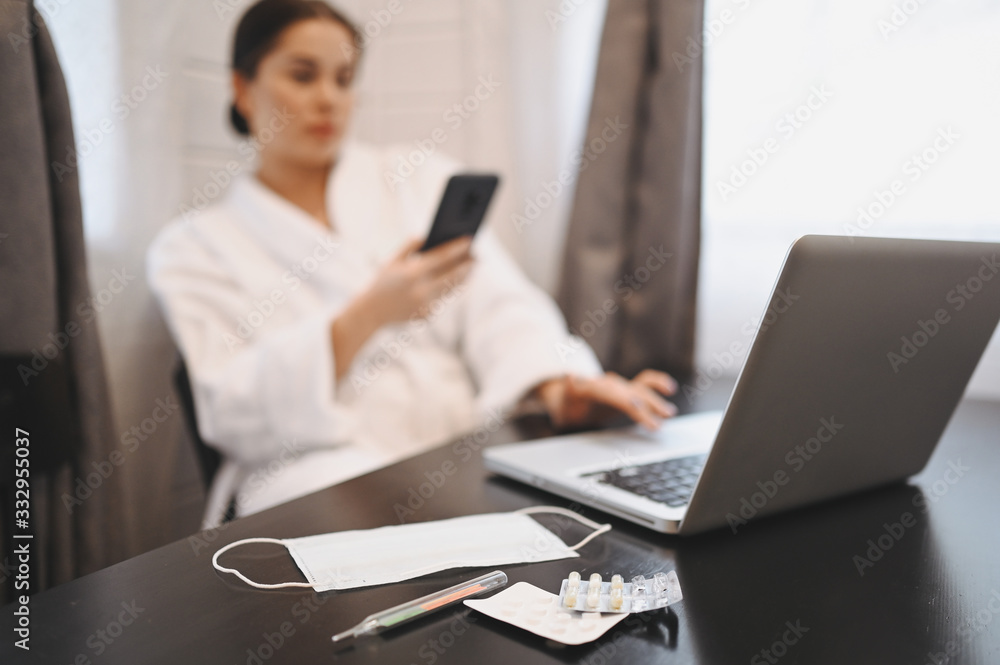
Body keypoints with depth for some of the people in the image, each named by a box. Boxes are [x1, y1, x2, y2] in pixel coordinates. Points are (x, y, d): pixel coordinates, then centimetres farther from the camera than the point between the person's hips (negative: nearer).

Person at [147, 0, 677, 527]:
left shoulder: (420, 180, 17)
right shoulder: (192, 247, 10)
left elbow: (499, 306, 3)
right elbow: (232, 415, -3)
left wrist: (557, 384, -20)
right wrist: (369, 315, -18)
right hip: (325, 476, -2)